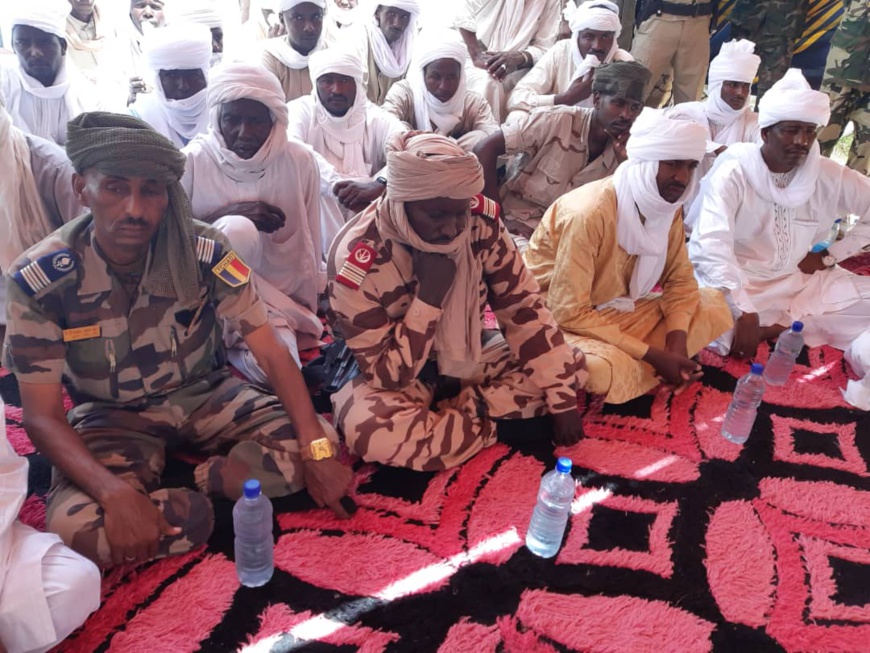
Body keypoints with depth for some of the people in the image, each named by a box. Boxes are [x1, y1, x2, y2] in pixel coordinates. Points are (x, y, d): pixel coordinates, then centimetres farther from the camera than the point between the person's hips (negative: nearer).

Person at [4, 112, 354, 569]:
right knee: (76, 527, -30)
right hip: (111, 415, -1)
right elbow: (42, 415, -18)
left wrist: (318, 449, -29)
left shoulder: (204, 252, -19)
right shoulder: (39, 279, -20)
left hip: (204, 393, 1)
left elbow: (273, 354, -17)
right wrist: (115, 491, -36)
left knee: (306, 448, -22)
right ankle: (182, 510, -4)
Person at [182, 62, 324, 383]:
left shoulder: (300, 161, -6)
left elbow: (310, 247, 1)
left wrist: (307, 315, 5)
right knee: (238, 230, -32)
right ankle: (235, 337, -13)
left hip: (280, 295, 2)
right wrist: (222, 217, -23)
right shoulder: (192, 161, -11)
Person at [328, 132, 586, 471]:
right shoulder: (356, 262, -29)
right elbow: (387, 374, -24)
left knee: (570, 365, -10)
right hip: (398, 374, -3)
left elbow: (522, 305, -12)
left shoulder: (480, 218, -19)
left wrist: (563, 401, -14)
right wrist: (429, 295, -35)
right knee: (372, 430, -36)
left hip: (468, 357, 4)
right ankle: (490, 421, -13)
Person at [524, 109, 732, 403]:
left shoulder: (668, 204, -5)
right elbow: (570, 313, -28)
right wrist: (652, 355, -25)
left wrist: (676, 342, -15)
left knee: (715, 305, -4)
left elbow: (680, 279, 4)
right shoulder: (589, 213, -28)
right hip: (558, 319, -7)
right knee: (605, 369, -38)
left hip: (616, 311, 8)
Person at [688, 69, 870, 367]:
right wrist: (745, 314, -35)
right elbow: (711, 246, -29)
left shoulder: (829, 176, -1)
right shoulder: (733, 173, -16)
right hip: (737, 283, -4)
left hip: (799, 282, 5)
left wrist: (829, 256, 0)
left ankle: (775, 329, -16)